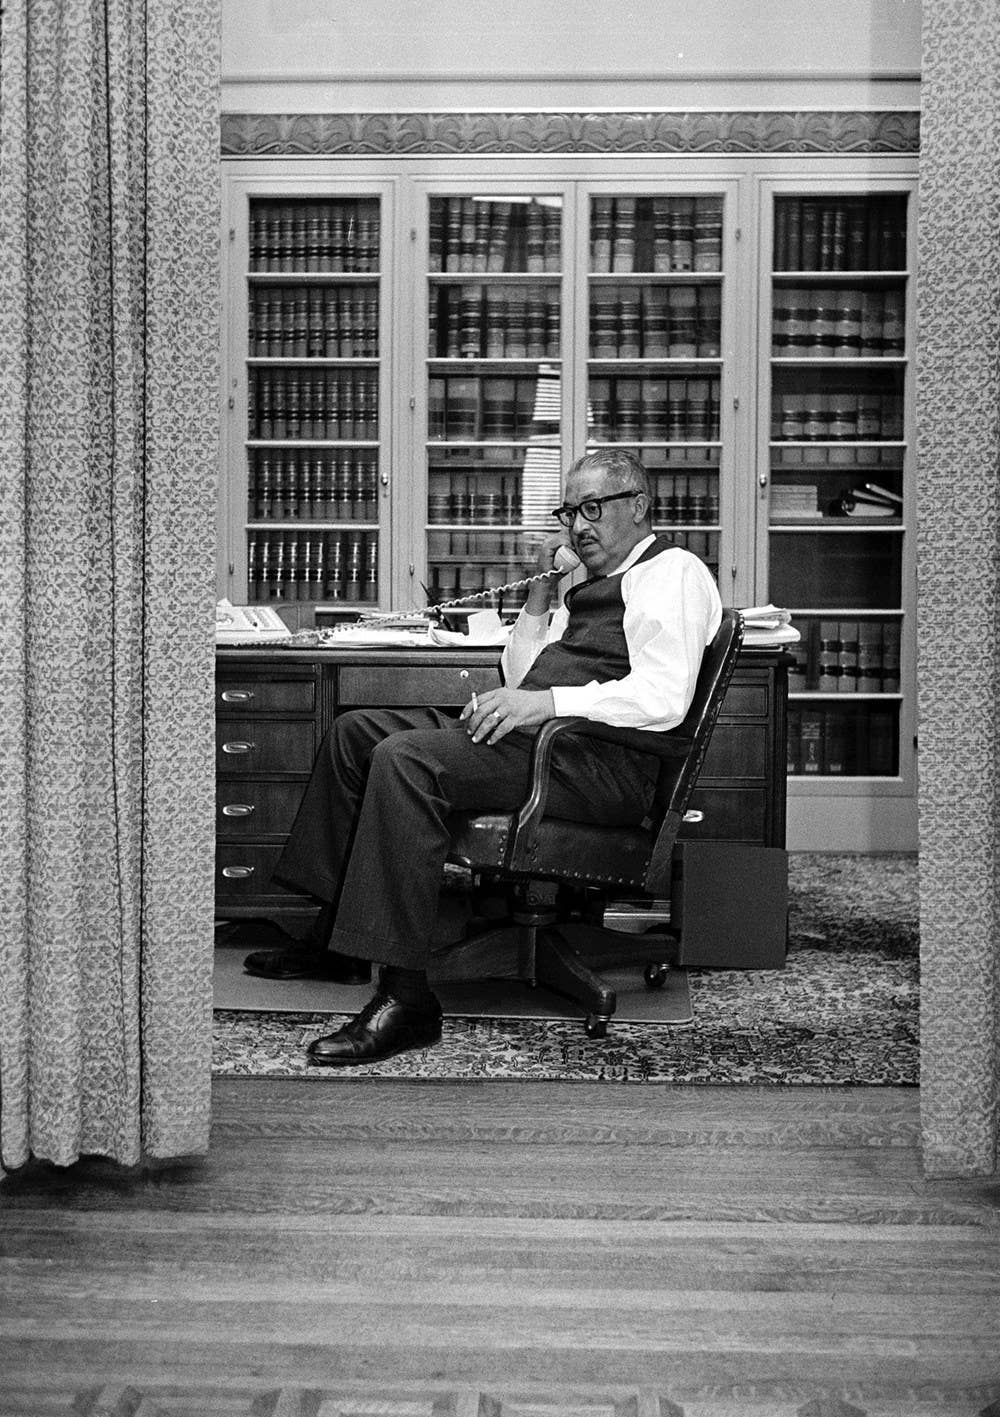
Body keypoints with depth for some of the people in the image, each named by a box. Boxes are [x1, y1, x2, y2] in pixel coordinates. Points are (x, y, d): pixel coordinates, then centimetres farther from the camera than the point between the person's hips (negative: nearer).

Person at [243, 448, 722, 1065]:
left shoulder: (672, 573, -3)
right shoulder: (595, 586, 29)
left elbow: (663, 699, -19)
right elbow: (520, 677, 27)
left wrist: (544, 702, -22)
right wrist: (541, 592, 16)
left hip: (601, 760, -10)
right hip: (539, 739, 10)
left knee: (405, 758, -30)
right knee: (358, 730, 9)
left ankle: (406, 996, -31)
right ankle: (336, 943, 9)